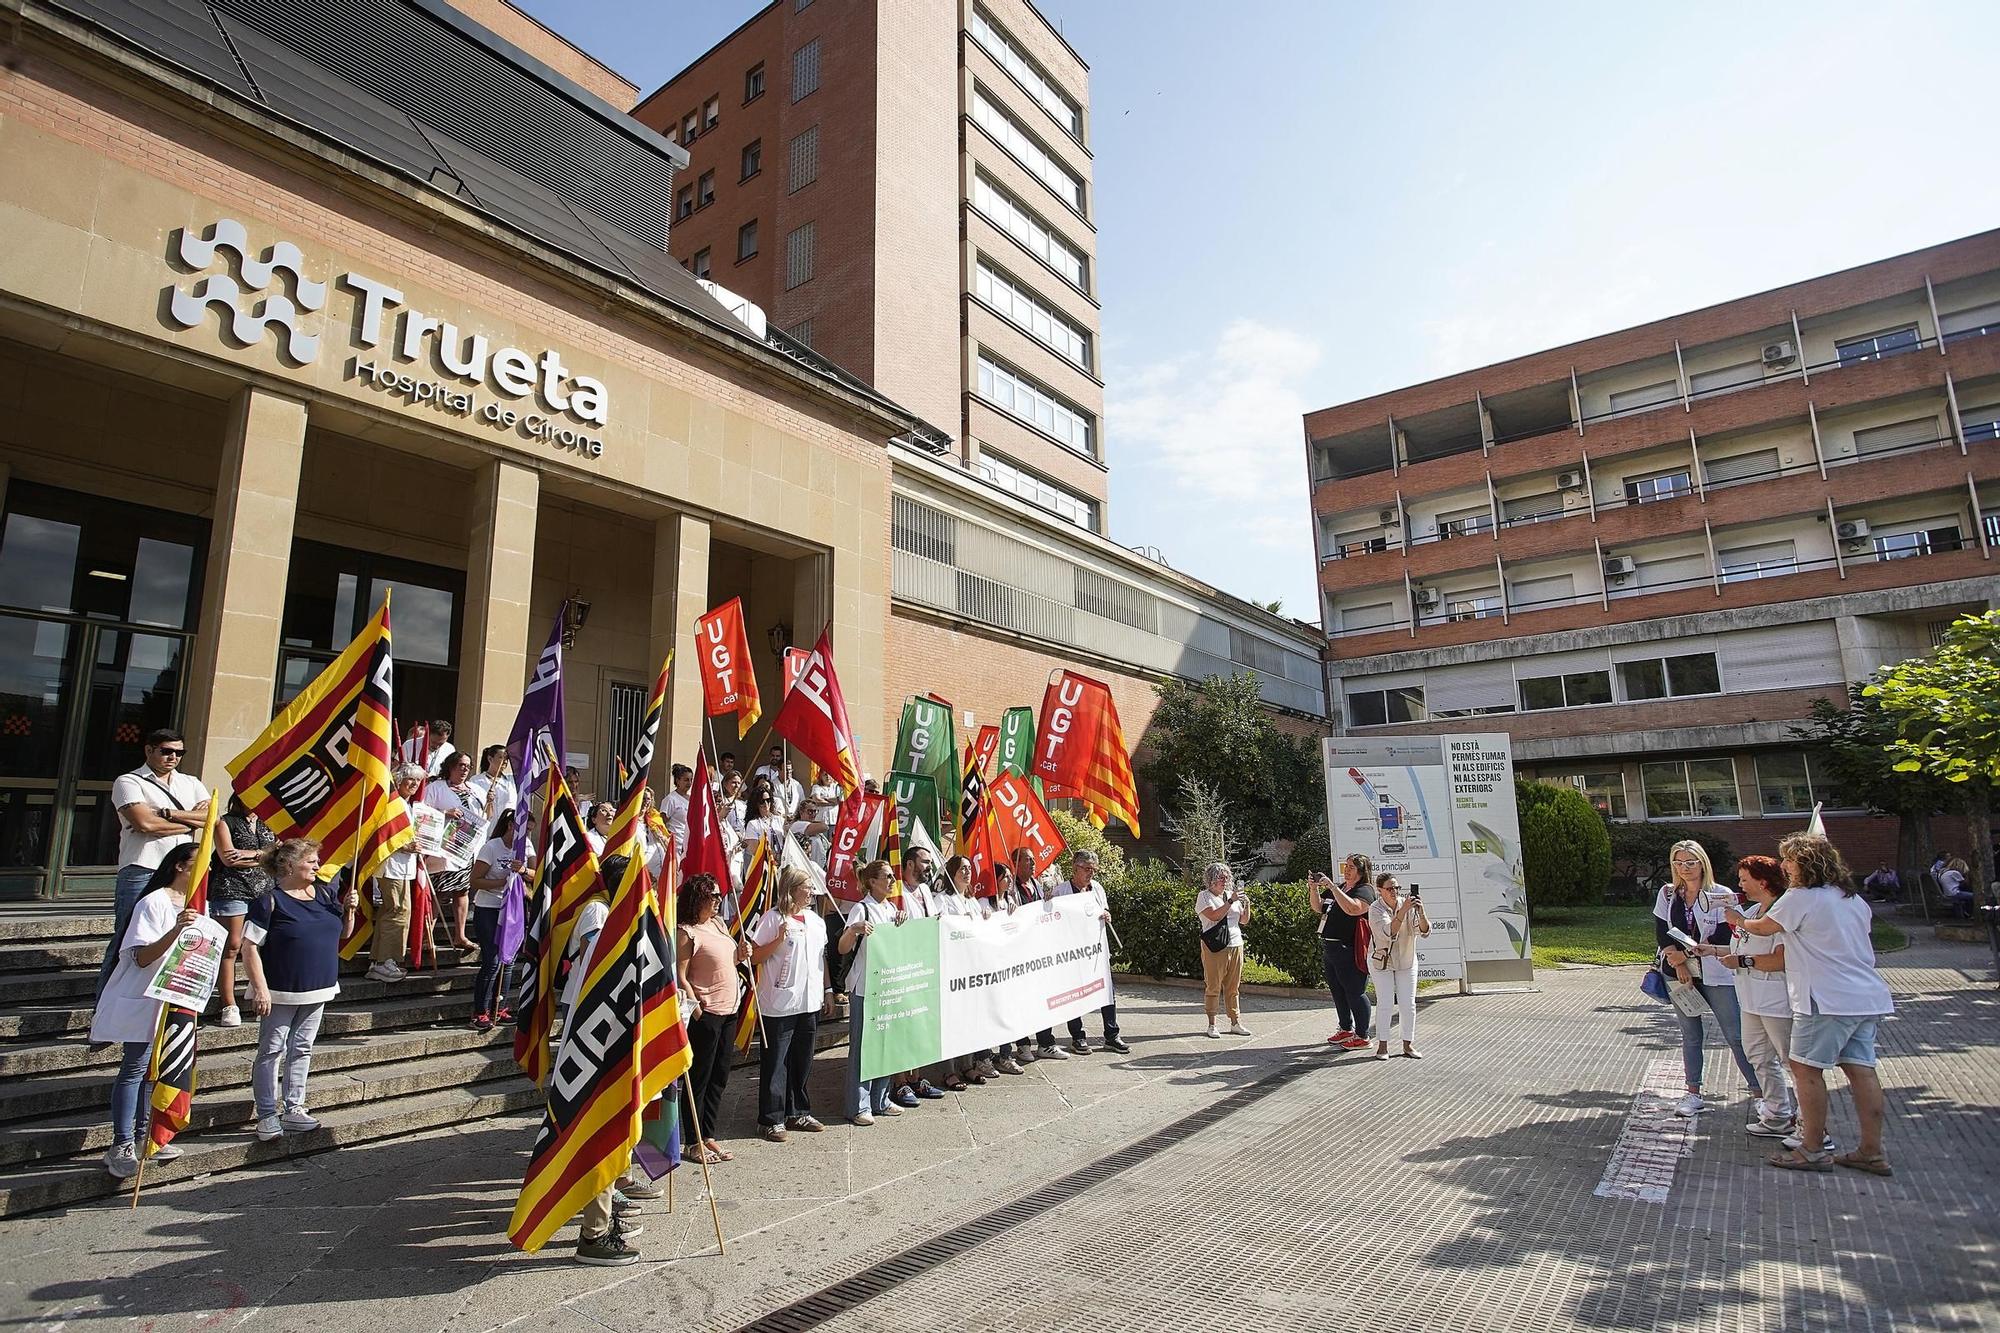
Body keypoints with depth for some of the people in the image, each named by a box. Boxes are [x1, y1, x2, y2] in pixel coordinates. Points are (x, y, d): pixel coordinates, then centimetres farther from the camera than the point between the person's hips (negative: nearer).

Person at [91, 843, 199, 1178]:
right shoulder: (154, 903, -16)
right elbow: (142, 957, -23)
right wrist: (175, 931, -36)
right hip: (145, 999, -8)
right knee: (135, 1068, -5)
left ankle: (142, 1138, 20)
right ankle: (121, 1146, 1)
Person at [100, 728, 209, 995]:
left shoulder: (191, 783, 16)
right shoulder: (129, 782, 1)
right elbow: (145, 823, -14)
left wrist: (169, 813, -9)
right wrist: (191, 821, -4)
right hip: (141, 873, -5)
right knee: (127, 941, -1)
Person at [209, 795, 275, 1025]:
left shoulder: (267, 825, 18)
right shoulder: (225, 823, 5)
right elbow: (228, 858, -8)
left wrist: (249, 854, -10)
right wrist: (264, 856, -2)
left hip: (265, 891, 4)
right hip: (232, 890, -4)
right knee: (231, 946, -5)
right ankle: (229, 1007, -1)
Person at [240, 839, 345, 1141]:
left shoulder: (326, 894, 5)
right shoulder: (270, 901, -12)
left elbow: (342, 933, 15)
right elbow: (249, 946, -14)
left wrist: (349, 909, -5)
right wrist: (260, 988, -19)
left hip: (317, 991, 6)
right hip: (280, 992, -6)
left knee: (302, 1050, 13)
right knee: (272, 1051, 3)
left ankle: (293, 1109, 23)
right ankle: (267, 1115, 14)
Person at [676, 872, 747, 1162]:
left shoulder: (719, 924, 11)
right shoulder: (686, 932, -13)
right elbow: (680, 977, -16)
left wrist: (741, 955, 5)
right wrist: (695, 1008, -19)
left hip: (729, 1010, 8)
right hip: (706, 1012, -8)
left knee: (719, 1078, 14)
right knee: (699, 1078, 2)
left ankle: (709, 1136, 25)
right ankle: (696, 1142, 13)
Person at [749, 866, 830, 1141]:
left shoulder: (815, 920, 11)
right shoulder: (772, 918, -9)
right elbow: (755, 957, -10)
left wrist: (827, 989, 16)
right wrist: (779, 939, -23)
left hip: (809, 1002, 6)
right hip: (779, 1003, -6)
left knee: (802, 1061, 15)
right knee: (775, 1062, 2)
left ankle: (798, 1113, 27)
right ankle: (773, 1119, 13)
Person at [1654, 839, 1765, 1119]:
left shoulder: (1720, 896, -6)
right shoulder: (1668, 894, 3)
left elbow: (1722, 938, -12)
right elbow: (1661, 933, 1)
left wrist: (1686, 954, -16)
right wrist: (1679, 964, -9)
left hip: (1716, 975, -3)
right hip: (1681, 973, 3)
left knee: (1736, 1035, -1)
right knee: (1690, 1035, 10)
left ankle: (1759, 1093, 11)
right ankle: (1693, 1094, 17)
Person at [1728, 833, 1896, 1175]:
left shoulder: (1801, 897, -11)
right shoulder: (1854, 899, 14)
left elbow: (1764, 927, 1)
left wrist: (1739, 920, 22)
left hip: (1829, 1001, -9)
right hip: (1868, 998, 9)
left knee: (1806, 1069, -1)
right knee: (1861, 1069, 9)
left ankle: (1813, 1150, 4)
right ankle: (1872, 1153, 12)